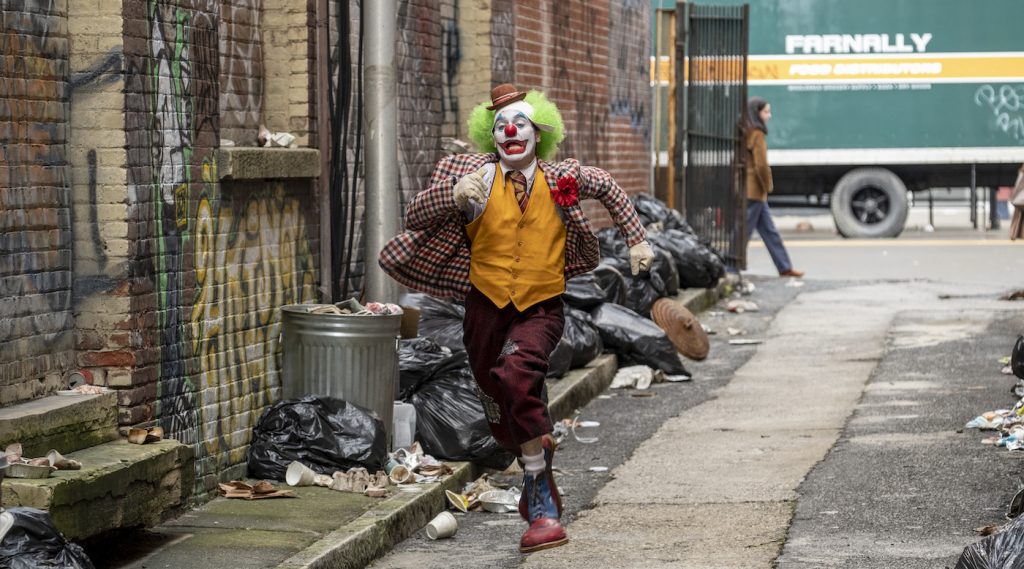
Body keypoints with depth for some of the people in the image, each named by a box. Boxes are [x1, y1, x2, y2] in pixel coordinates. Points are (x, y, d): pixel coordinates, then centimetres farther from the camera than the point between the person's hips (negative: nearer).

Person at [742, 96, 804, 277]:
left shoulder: (746, 133, 13)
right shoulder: (757, 134, -15)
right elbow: (761, 165, -18)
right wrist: (767, 187, -6)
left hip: (749, 190, 9)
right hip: (754, 192, -9)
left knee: (769, 230, 13)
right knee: (744, 232, -4)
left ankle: (784, 267, 18)